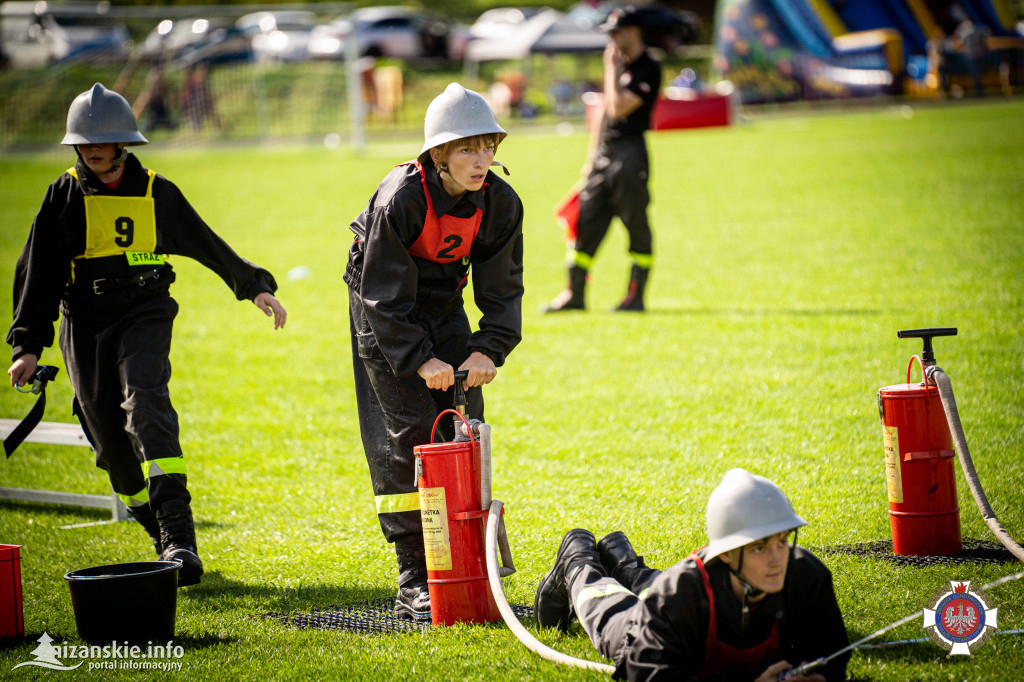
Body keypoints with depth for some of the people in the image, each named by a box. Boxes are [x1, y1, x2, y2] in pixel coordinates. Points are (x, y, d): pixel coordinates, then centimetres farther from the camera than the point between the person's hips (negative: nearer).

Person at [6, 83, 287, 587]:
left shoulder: (156, 193, 4)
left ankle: (180, 540, -34)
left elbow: (207, 245, 18)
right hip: (85, 323, 2)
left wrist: (254, 286, 25)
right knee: (110, 439, 2)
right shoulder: (65, 195, 4)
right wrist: (29, 346, 0)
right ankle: (164, 540, 22)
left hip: (145, 314, -2)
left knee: (145, 402, -25)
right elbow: (38, 274, 5)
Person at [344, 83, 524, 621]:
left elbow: (502, 287, -8)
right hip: (383, 309, -5)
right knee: (408, 434, -10)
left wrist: (488, 351, -22)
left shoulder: (500, 202, -15)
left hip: (445, 304, 5)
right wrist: (418, 359, -31)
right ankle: (414, 584, -8)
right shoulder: (400, 198, -29)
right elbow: (386, 294, -25)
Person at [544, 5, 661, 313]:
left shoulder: (648, 70, -10)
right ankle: (574, 294, 12)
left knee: (636, 225, -3)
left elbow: (618, 109, -19)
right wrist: (592, 156, 18)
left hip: (630, 152, -9)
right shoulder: (620, 65, 17)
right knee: (586, 223, 8)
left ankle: (635, 296, 1)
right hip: (604, 153, 9)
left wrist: (611, 70, -10)